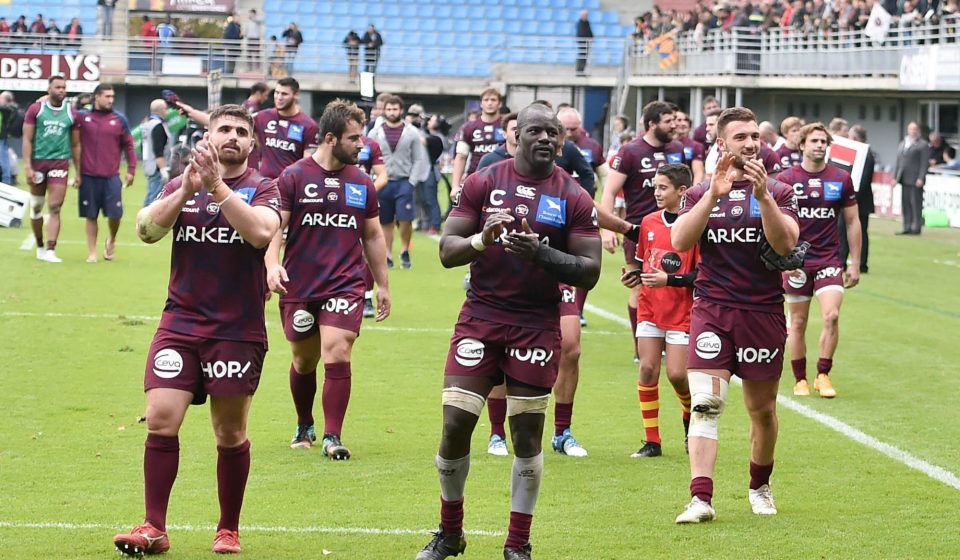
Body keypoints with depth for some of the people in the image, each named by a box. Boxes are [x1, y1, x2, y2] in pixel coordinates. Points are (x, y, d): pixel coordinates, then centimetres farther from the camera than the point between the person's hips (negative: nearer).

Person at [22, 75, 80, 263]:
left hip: (60, 163, 0)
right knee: (36, 207, 9)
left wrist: (78, 172, 9)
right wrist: (27, 166, -11)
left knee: (55, 208, -10)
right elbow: (27, 140, -1)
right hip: (38, 162, 0)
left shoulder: (71, 113, 7)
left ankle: (51, 250, -15)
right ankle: (40, 246, 24)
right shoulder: (36, 110, 2)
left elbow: (76, 145, 12)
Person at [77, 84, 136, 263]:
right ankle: (92, 252, 14)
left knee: (115, 214, -4)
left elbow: (128, 146, 8)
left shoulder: (120, 120, 5)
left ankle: (111, 240, 24)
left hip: (111, 177, 0)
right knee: (91, 215, 4)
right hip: (88, 176, 0)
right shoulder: (82, 117, 2)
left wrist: (131, 170, 4)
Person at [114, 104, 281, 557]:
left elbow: (262, 232, -19)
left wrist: (217, 186, -21)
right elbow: (147, 229, -6)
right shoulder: (180, 185, 9)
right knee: (160, 419, -10)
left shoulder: (261, 188, 1)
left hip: (238, 331, -2)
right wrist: (187, 189, -18)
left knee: (230, 435, 5)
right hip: (180, 322, 2)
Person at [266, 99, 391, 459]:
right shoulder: (294, 177, -3)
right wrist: (272, 265, -22)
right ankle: (304, 427, 34)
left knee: (337, 354, -15)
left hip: (346, 287, 1)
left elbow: (373, 237, 18)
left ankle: (332, 437, -9)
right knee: (304, 360, 12)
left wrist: (382, 285, 20)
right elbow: (274, 227, -5)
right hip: (299, 287, -1)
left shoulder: (362, 183, 8)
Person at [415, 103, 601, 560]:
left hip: (537, 326, 0)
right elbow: (447, 252, 1)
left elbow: (589, 272, -3)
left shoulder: (574, 198, 1)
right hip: (480, 317, 1)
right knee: (455, 425, -4)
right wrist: (482, 239, -21)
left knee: (527, 435, 1)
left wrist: (540, 252, -19)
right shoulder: (483, 183, 3)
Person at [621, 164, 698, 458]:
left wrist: (669, 279, -21)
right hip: (650, 309, 5)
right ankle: (652, 441, 5)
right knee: (647, 370, -2)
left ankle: (690, 417, 25)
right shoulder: (649, 222, 7)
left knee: (677, 373, -7)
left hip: (682, 312, -5)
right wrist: (635, 276, 0)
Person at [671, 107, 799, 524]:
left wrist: (762, 195, -23)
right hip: (711, 310, 0)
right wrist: (714, 194, -18)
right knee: (705, 402, -15)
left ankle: (760, 486, 32)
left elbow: (785, 244, -12)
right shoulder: (700, 193, 9)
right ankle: (701, 499, -20)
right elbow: (680, 241, -9)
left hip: (764, 313, 0)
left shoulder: (779, 192, 5)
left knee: (762, 408, 10)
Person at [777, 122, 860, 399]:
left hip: (830, 259, 1)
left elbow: (852, 222, 9)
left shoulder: (841, 179, 3)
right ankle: (800, 380, 16)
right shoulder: (786, 179, -2)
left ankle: (823, 375, -2)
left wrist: (855, 263, 6)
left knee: (831, 315, -15)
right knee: (798, 322, 4)